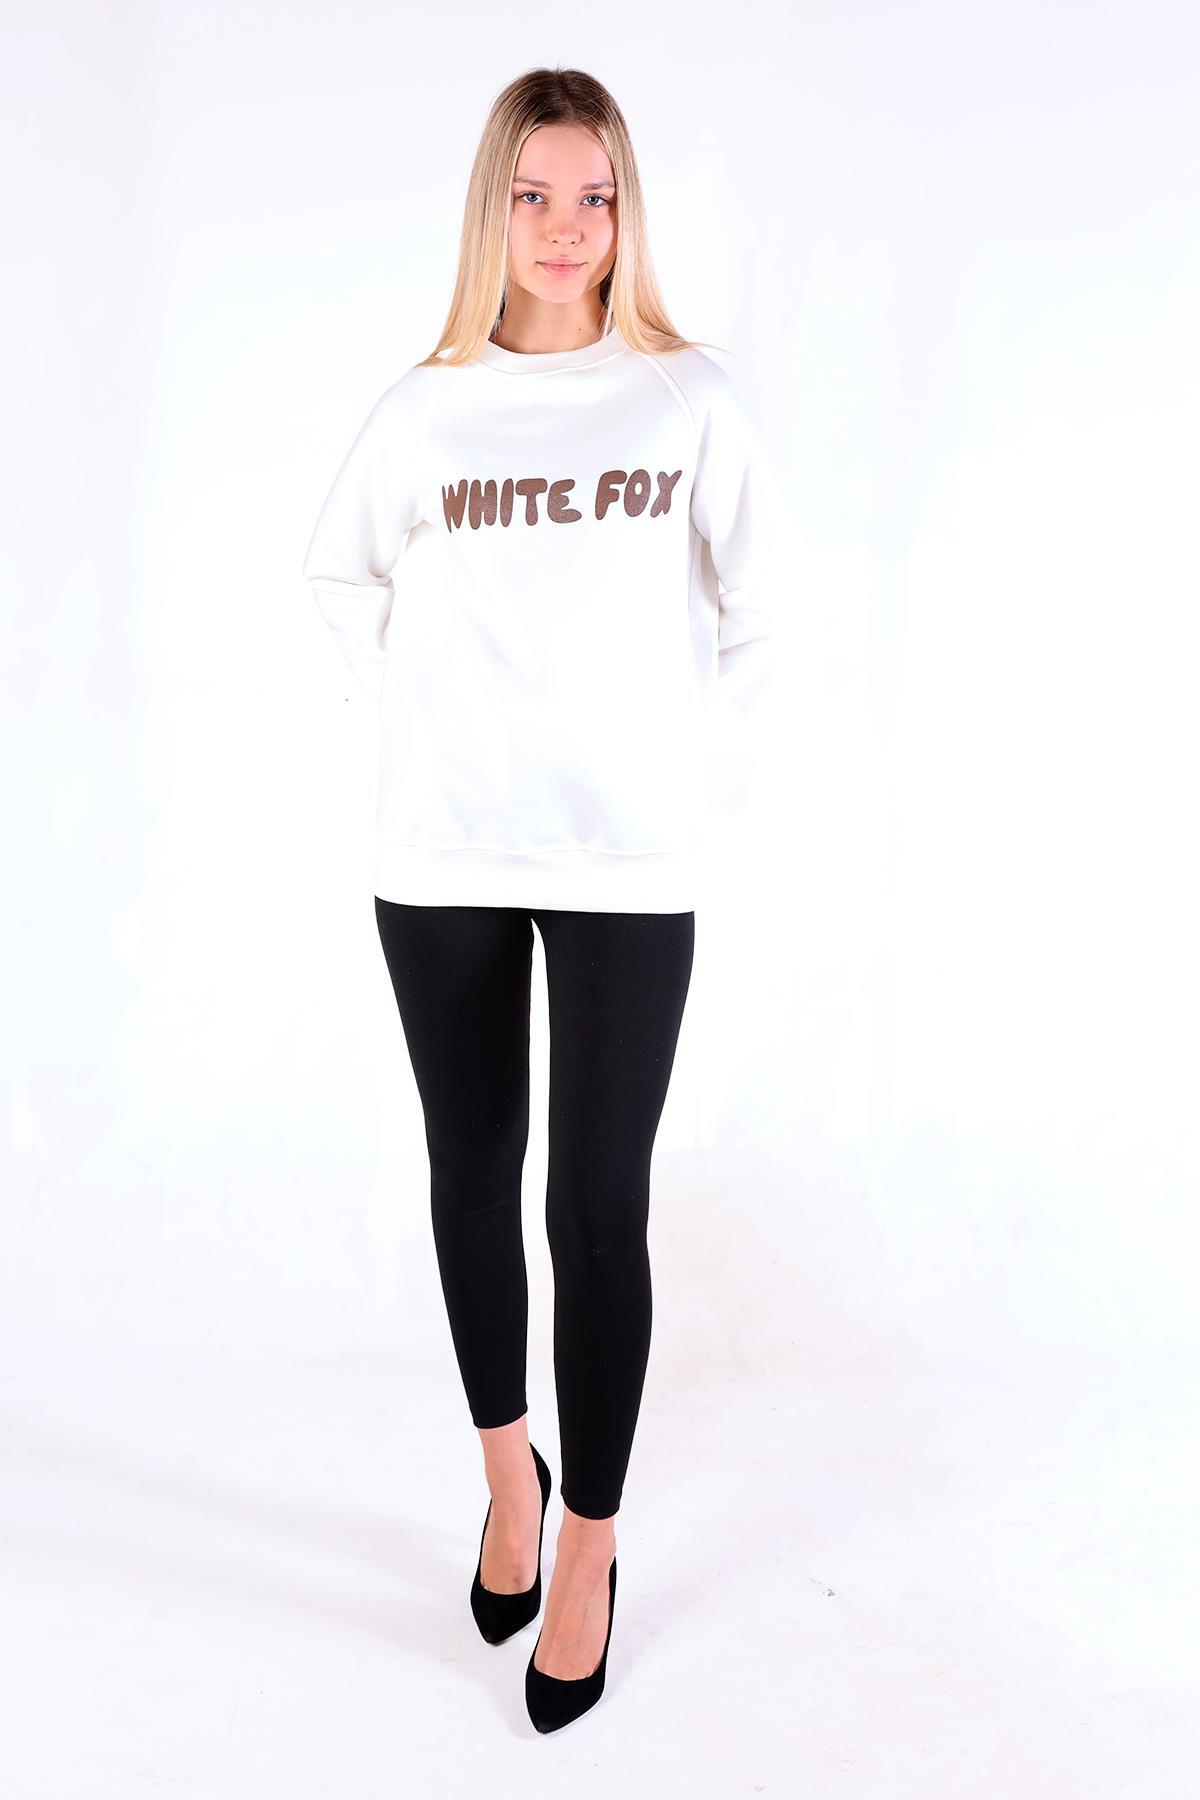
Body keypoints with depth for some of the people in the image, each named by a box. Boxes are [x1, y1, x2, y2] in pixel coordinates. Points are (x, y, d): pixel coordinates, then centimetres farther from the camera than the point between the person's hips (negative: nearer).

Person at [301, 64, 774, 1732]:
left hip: (625, 862, -2)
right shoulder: (429, 404, 5)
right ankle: (509, 1472, 36)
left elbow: (747, 614, 9)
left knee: (599, 1207, 1)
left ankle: (591, 1546, 20)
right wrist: (425, 699, 9)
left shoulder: (690, 396, 1)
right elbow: (338, 572, 20)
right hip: (441, 857, 2)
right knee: (472, 1180, 12)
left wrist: (663, 739, 7)